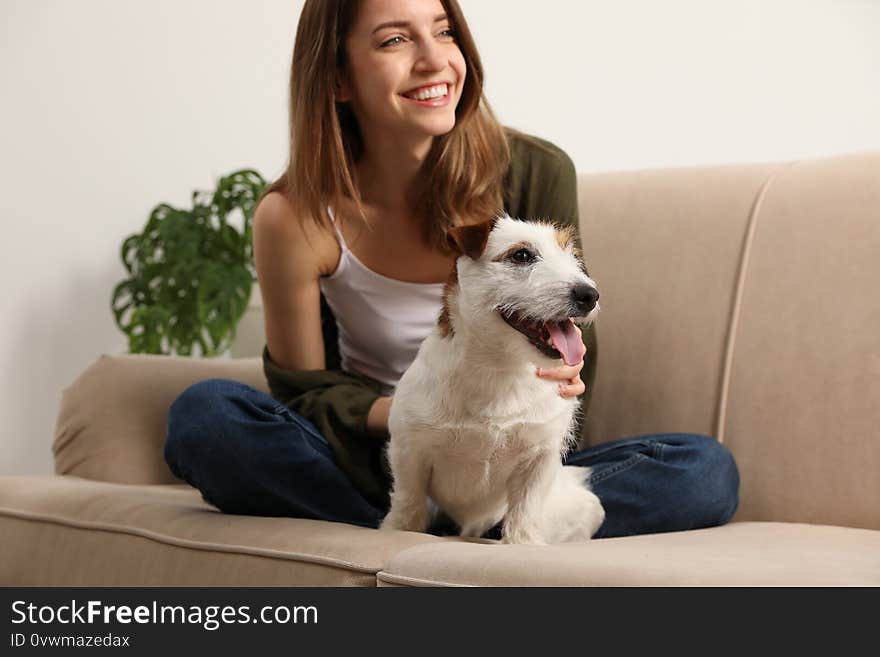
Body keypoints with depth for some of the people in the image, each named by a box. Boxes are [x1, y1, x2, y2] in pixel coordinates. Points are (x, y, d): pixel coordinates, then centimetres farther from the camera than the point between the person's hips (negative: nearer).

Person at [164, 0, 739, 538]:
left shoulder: (535, 175, -9)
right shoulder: (294, 218, -11)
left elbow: (573, 378, 0)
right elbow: (304, 388, -4)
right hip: (373, 462, -1)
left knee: (708, 470, -24)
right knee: (202, 413, -26)